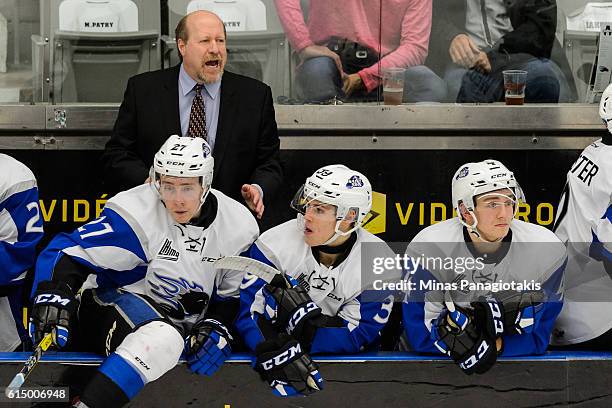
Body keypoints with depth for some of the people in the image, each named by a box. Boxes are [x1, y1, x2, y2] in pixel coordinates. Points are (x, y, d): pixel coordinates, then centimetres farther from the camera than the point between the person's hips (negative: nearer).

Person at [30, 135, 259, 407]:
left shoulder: (239, 227, -3)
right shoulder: (137, 211, -17)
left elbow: (232, 293, 10)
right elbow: (69, 251, -17)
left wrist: (217, 327, -8)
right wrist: (54, 294, -34)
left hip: (184, 325, 7)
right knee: (162, 337, -36)